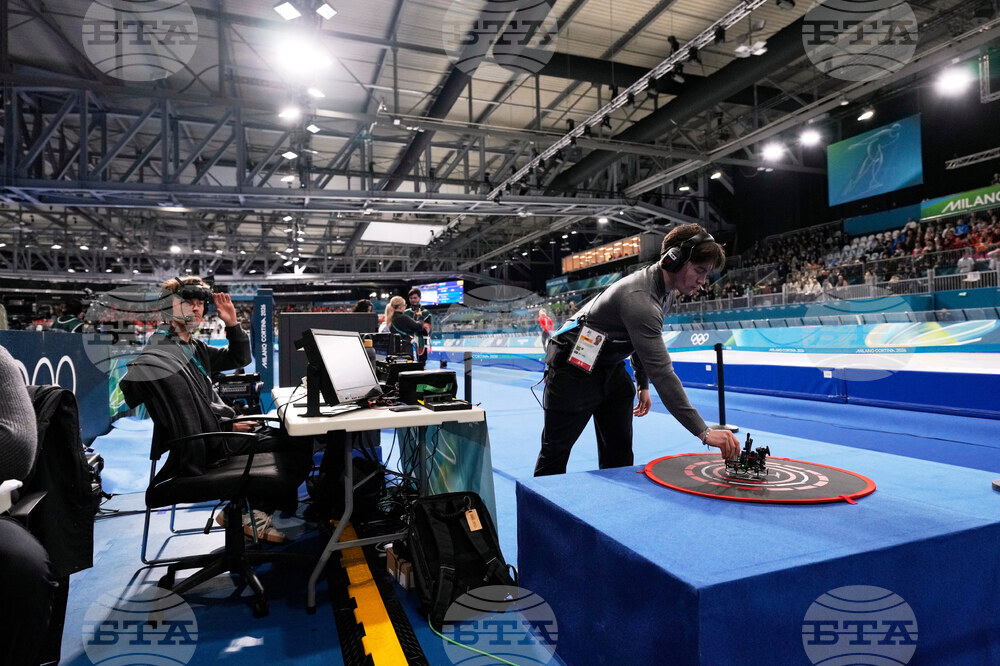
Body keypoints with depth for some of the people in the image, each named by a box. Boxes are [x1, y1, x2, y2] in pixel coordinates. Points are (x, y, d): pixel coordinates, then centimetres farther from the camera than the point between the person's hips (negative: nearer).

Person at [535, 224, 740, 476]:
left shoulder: (668, 290, -2)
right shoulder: (639, 298, -34)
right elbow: (661, 372, -37)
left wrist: (643, 385, 17)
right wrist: (703, 432, -35)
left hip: (612, 370, 9)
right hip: (574, 369, -9)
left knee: (619, 453, 8)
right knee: (556, 451, 5)